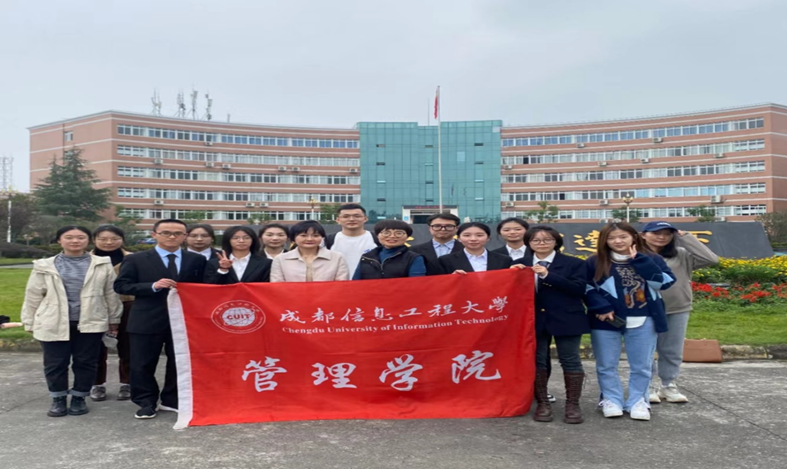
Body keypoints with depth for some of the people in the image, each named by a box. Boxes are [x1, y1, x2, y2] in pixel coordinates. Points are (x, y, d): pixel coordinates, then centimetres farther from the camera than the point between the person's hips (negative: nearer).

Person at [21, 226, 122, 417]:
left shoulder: (102, 265, 1)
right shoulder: (44, 266, 4)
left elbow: (111, 293, 5)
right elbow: (33, 295, 8)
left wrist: (113, 318, 7)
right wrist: (29, 321, 8)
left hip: (90, 322, 0)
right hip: (54, 323, 1)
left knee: (85, 362, 6)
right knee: (55, 363, 7)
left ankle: (79, 398, 22)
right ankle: (58, 399, 24)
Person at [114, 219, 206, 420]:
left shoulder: (197, 260, 7)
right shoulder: (135, 259, 2)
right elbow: (121, 285, -5)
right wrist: (153, 286, -16)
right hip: (147, 321, -1)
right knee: (143, 364, 6)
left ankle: (172, 401, 26)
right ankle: (146, 403, 22)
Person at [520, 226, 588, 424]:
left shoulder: (574, 264, 0)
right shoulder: (520, 264, 8)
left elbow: (579, 288, -14)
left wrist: (548, 275, -18)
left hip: (566, 320, -2)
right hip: (534, 320, 2)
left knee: (570, 361, 4)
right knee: (537, 361, 6)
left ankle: (572, 405, 14)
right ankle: (542, 403, 18)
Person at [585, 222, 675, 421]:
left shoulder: (651, 259, 2)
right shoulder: (595, 262, 0)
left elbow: (665, 282, -11)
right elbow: (586, 288, -2)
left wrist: (640, 261, -14)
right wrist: (601, 308, -15)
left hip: (643, 322, 1)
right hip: (607, 321, 0)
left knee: (641, 365, 9)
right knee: (606, 365, 6)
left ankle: (638, 401, 23)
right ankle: (611, 400, 21)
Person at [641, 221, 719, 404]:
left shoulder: (681, 255, 2)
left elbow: (711, 259, -9)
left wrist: (685, 237, -6)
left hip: (677, 311, 3)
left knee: (673, 351, 12)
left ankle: (668, 386, 27)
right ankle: (649, 386, 20)